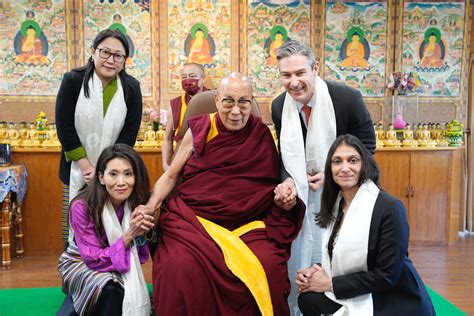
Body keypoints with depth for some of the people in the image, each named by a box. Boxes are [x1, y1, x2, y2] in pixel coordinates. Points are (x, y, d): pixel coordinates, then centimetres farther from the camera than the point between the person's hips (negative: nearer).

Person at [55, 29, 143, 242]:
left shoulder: (131, 88, -2)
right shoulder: (73, 80, -6)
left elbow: (129, 134, -4)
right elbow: (64, 128, -7)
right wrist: (87, 167, -11)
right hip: (77, 170, 0)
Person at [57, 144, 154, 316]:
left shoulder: (138, 204, -15)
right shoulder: (82, 207, -26)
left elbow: (141, 256, -9)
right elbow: (95, 260, -24)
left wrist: (140, 235, -29)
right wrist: (129, 235, -35)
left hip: (118, 267, 4)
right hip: (81, 263, -4)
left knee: (132, 294, -24)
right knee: (110, 289, -32)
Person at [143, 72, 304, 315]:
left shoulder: (263, 136, 4)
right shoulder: (199, 130, 4)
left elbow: (275, 181, 14)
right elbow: (170, 176, 11)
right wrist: (150, 207, -5)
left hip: (246, 224, 1)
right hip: (193, 219, 0)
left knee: (268, 267, -25)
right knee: (182, 267, -27)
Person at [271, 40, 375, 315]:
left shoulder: (347, 98, -21)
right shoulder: (279, 106, -8)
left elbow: (367, 145, -9)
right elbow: (286, 154, 3)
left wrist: (331, 175, -18)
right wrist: (288, 181, -18)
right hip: (301, 192, 3)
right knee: (298, 257, 12)